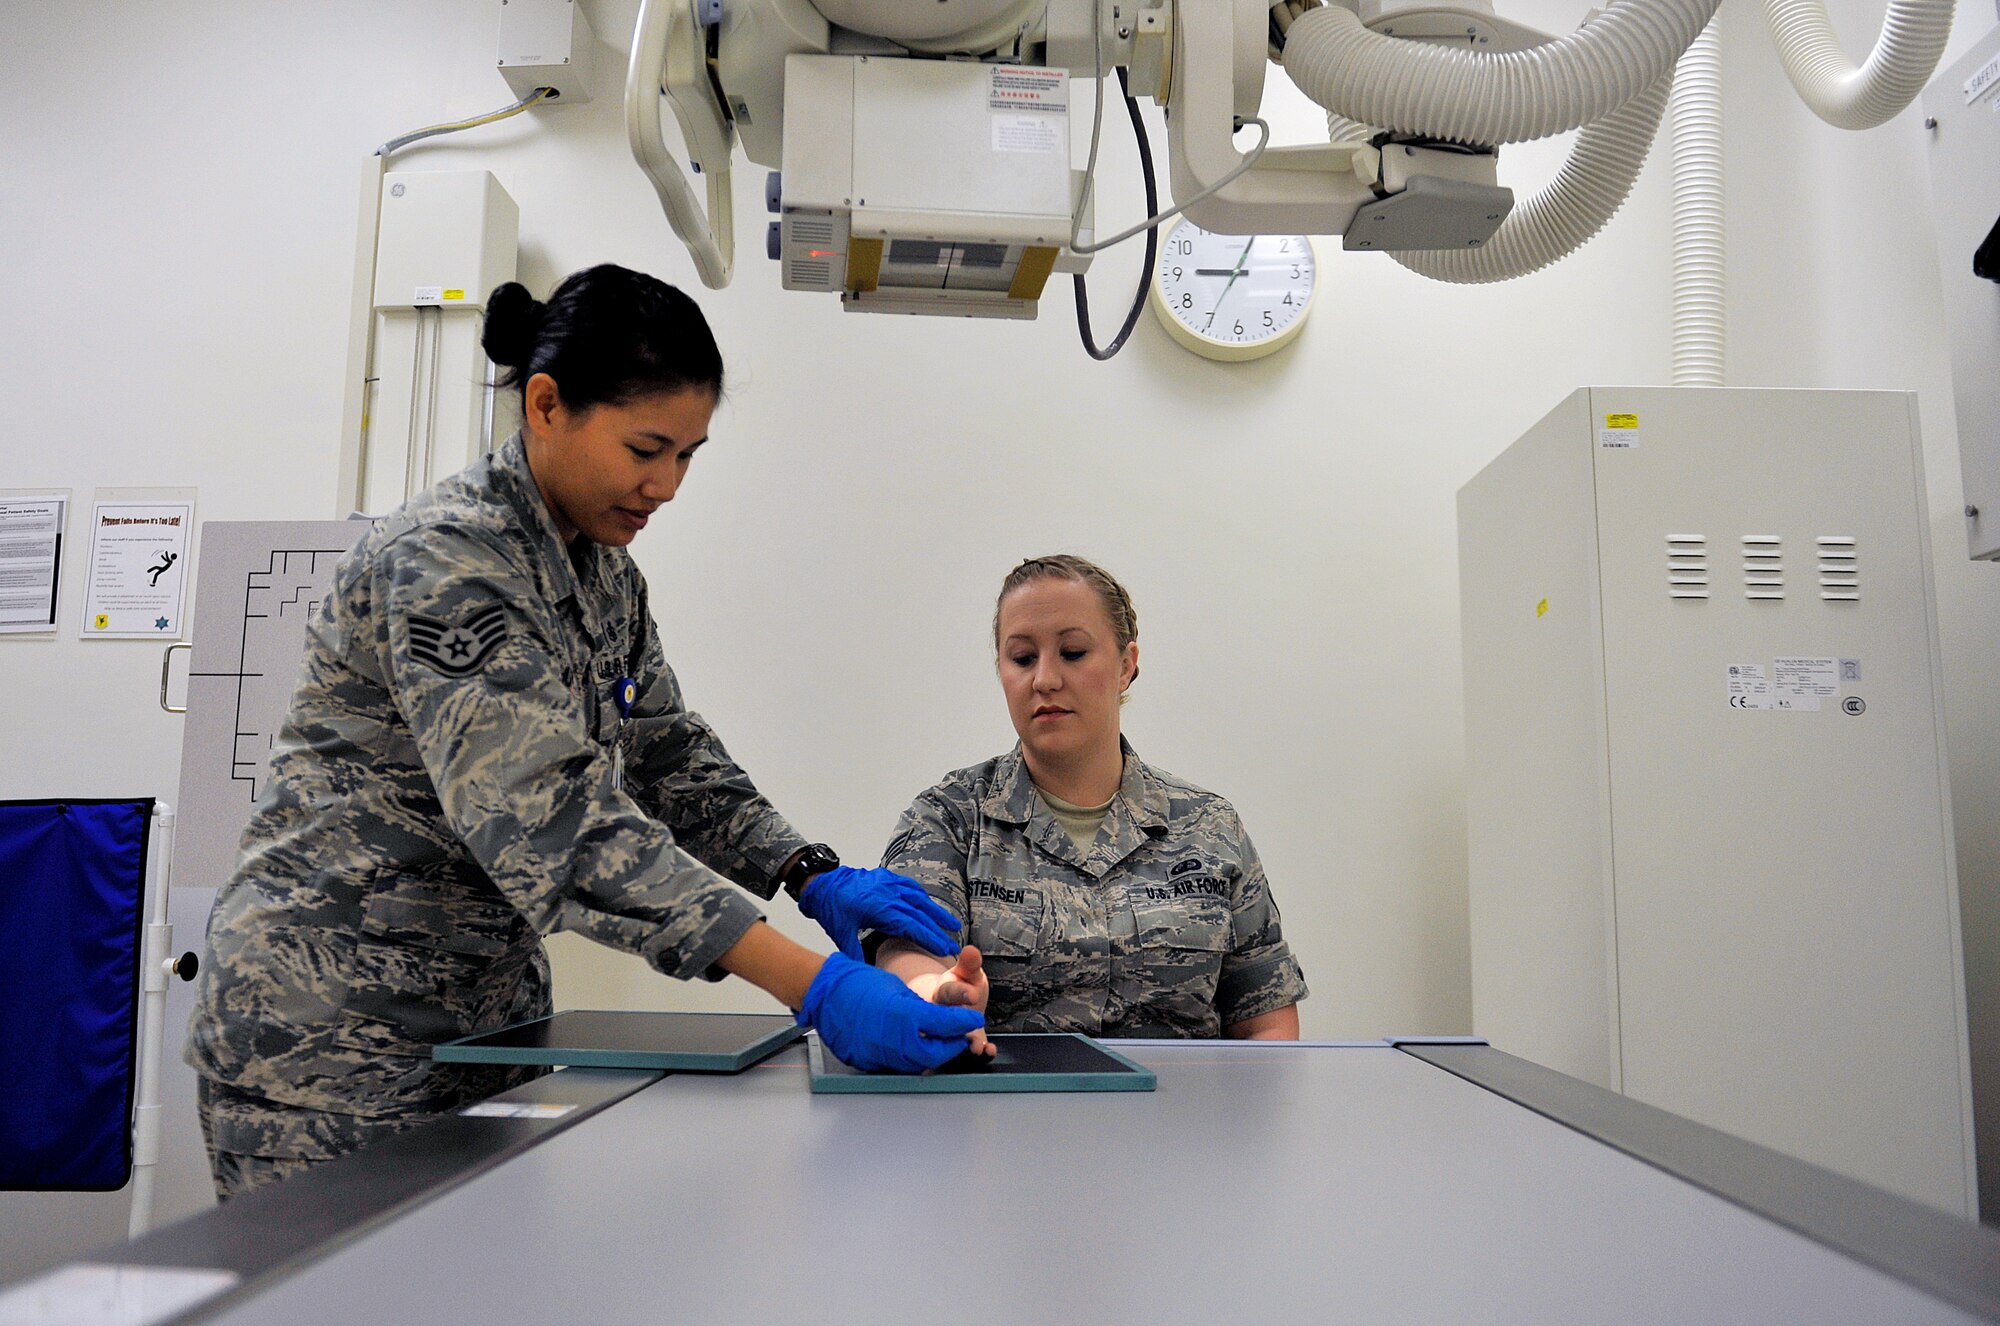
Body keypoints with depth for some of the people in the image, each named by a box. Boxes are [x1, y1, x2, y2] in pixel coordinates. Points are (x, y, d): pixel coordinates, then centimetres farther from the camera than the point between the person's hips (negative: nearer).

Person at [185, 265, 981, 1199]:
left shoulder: (605, 571, 7)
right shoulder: (443, 559, -21)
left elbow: (669, 755, 9)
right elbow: (547, 814, -32)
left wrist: (816, 876, -10)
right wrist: (810, 985, -38)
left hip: (486, 1009, 8)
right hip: (334, 1028, -8)